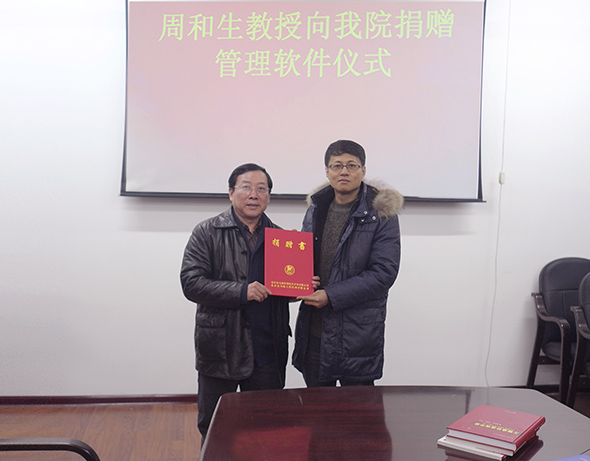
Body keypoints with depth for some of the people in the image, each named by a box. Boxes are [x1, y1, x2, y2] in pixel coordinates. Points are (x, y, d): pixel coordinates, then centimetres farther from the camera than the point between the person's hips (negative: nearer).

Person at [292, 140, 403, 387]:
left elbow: (384, 272, -14)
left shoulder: (381, 215, -7)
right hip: (313, 331, 5)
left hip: (357, 333, -5)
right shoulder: (315, 210, 10)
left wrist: (331, 296, -19)